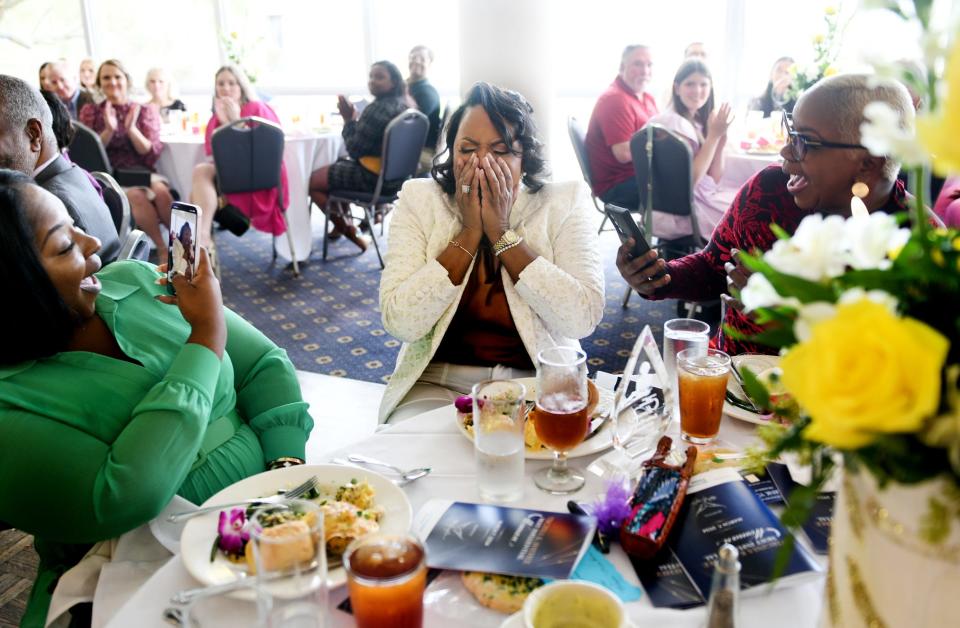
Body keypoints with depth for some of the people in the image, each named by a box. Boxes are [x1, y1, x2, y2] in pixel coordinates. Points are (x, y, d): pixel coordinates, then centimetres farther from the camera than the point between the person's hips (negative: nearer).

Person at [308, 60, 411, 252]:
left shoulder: (378, 108, -22)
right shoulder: (402, 105, 7)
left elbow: (355, 149, -17)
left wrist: (349, 119, -7)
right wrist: (353, 118, 1)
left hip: (374, 177, -10)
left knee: (312, 180, 2)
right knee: (338, 165, 31)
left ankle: (346, 229, 11)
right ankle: (343, 221, 32)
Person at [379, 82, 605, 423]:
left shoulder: (565, 202, -3)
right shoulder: (419, 199, -1)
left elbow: (583, 319, -16)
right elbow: (400, 323, -12)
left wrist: (502, 233, -16)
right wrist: (469, 232, -15)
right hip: (437, 383, 1)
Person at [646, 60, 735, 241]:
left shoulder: (697, 122, 10)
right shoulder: (675, 123, -16)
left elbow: (714, 178, 8)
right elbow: (689, 180, -22)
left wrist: (721, 138, -5)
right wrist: (714, 135, -19)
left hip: (701, 198, 8)